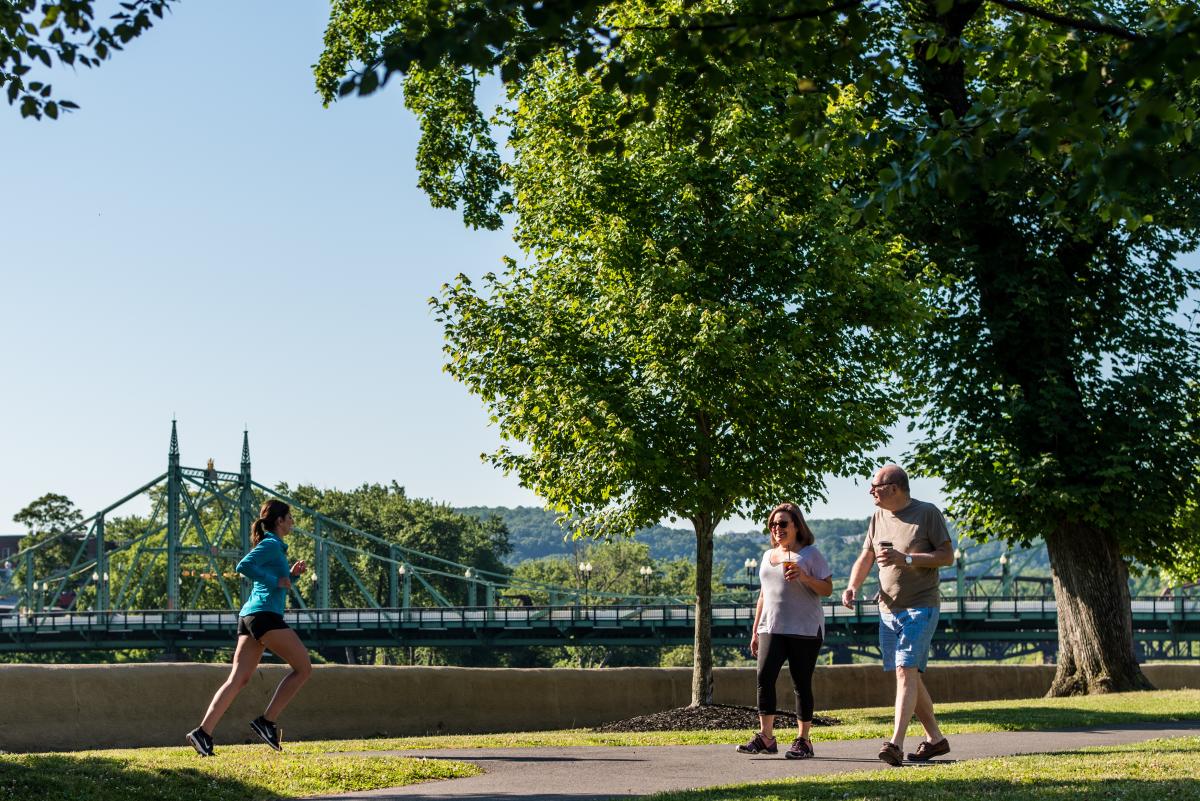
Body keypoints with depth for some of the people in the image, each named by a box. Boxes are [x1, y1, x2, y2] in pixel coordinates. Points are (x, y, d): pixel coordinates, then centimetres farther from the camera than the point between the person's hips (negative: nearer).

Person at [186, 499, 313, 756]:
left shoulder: (272, 546, 25)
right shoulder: (272, 544, -4)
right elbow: (244, 566, -19)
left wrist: (292, 575, 16)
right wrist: (276, 580, -14)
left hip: (249, 616, 9)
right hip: (265, 615, -9)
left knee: (238, 679, 1)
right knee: (303, 668, -1)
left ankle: (203, 732, -10)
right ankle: (267, 722, -4)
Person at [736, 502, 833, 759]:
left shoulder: (810, 554, 1)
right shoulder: (768, 556, 19)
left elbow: (827, 589, -3)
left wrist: (804, 577, -20)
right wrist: (755, 631, 19)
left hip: (804, 630, -5)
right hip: (772, 629, 5)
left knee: (801, 683, -3)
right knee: (764, 677, -9)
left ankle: (803, 740, 4)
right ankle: (766, 737, -7)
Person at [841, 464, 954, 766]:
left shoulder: (927, 513, -6)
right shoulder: (878, 517, 12)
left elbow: (947, 556, -9)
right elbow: (865, 559, 13)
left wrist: (906, 559, -19)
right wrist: (852, 587, -5)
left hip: (920, 608, -7)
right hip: (888, 609, 7)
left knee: (906, 671, -17)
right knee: (909, 676, 9)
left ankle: (896, 743, -23)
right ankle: (935, 738, 21)